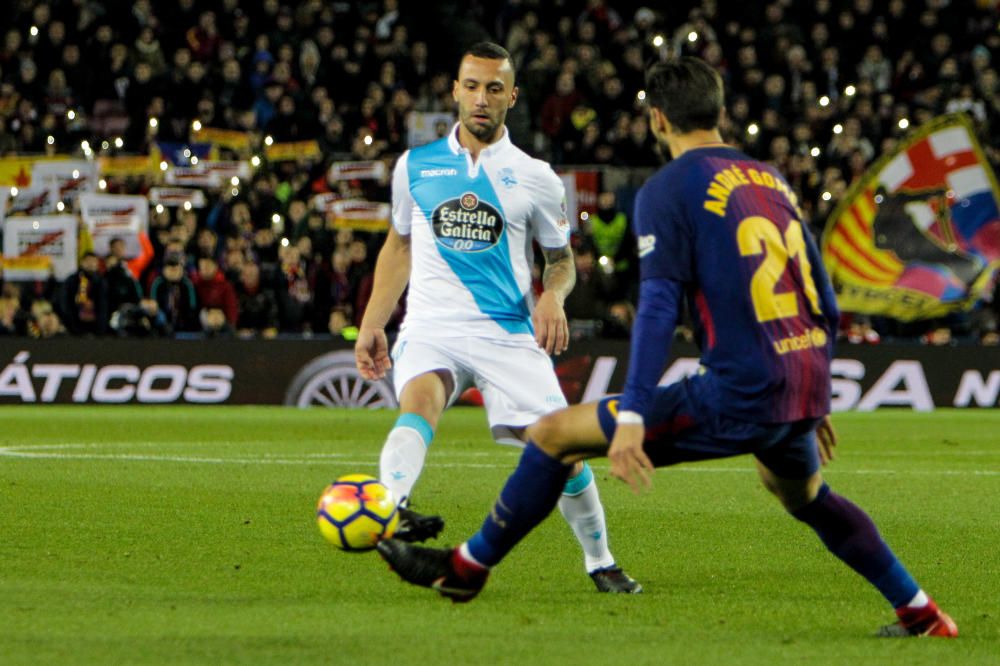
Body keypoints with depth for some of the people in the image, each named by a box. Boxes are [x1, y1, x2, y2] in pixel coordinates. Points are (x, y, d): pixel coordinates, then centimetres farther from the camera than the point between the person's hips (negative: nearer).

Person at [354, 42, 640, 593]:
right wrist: (371, 325, 18)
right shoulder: (415, 166, 11)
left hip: (509, 335, 0)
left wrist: (553, 296, -6)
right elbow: (399, 246, 24)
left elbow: (561, 258, 17)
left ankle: (600, 563, 15)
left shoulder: (534, 178, 8)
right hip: (431, 330, 0)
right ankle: (390, 510, -59)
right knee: (419, 401, -33)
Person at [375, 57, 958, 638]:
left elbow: (659, 307, -14)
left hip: (737, 397, -7)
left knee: (553, 435, 3)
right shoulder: (773, 180, 17)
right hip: (804, 393, 7)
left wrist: (632, 417, -19)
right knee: (805, 496, 38)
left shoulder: (670, 189, -3)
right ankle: (922, 616, 39)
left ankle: (466, 569, 13)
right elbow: (824, 303, 21)